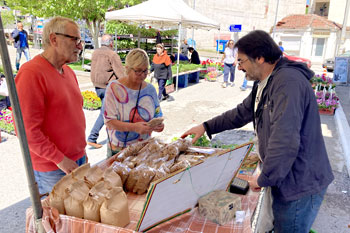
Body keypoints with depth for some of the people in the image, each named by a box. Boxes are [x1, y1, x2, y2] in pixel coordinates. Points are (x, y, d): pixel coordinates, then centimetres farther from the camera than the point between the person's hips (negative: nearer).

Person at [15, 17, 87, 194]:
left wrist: (81, 150, 15)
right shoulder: (31, 73, -18)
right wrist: (60, 159, -16)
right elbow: (27, 130, -20)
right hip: (52, 169, -8)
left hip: (77, 159, 8)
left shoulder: (68, 72, 9)